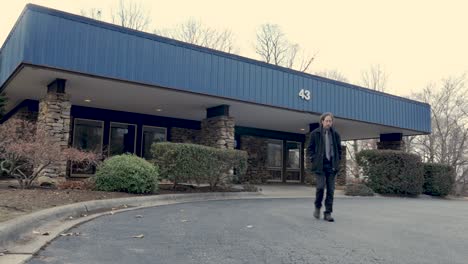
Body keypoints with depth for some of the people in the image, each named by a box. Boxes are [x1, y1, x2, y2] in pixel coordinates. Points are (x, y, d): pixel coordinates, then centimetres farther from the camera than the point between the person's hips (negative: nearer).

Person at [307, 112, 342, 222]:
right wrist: (314, 160, -4)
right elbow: (310, 148, 5)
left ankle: (328, 213, 9)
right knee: (321, 186, -12)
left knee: (330, 189, 1)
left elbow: (339, 149, 18)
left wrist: (337, 161, 7)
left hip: (331, 166, 3)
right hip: (319, 165, -3)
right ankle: (317, 207, 13)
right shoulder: (315, 133, 1)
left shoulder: (335, 134, 9)